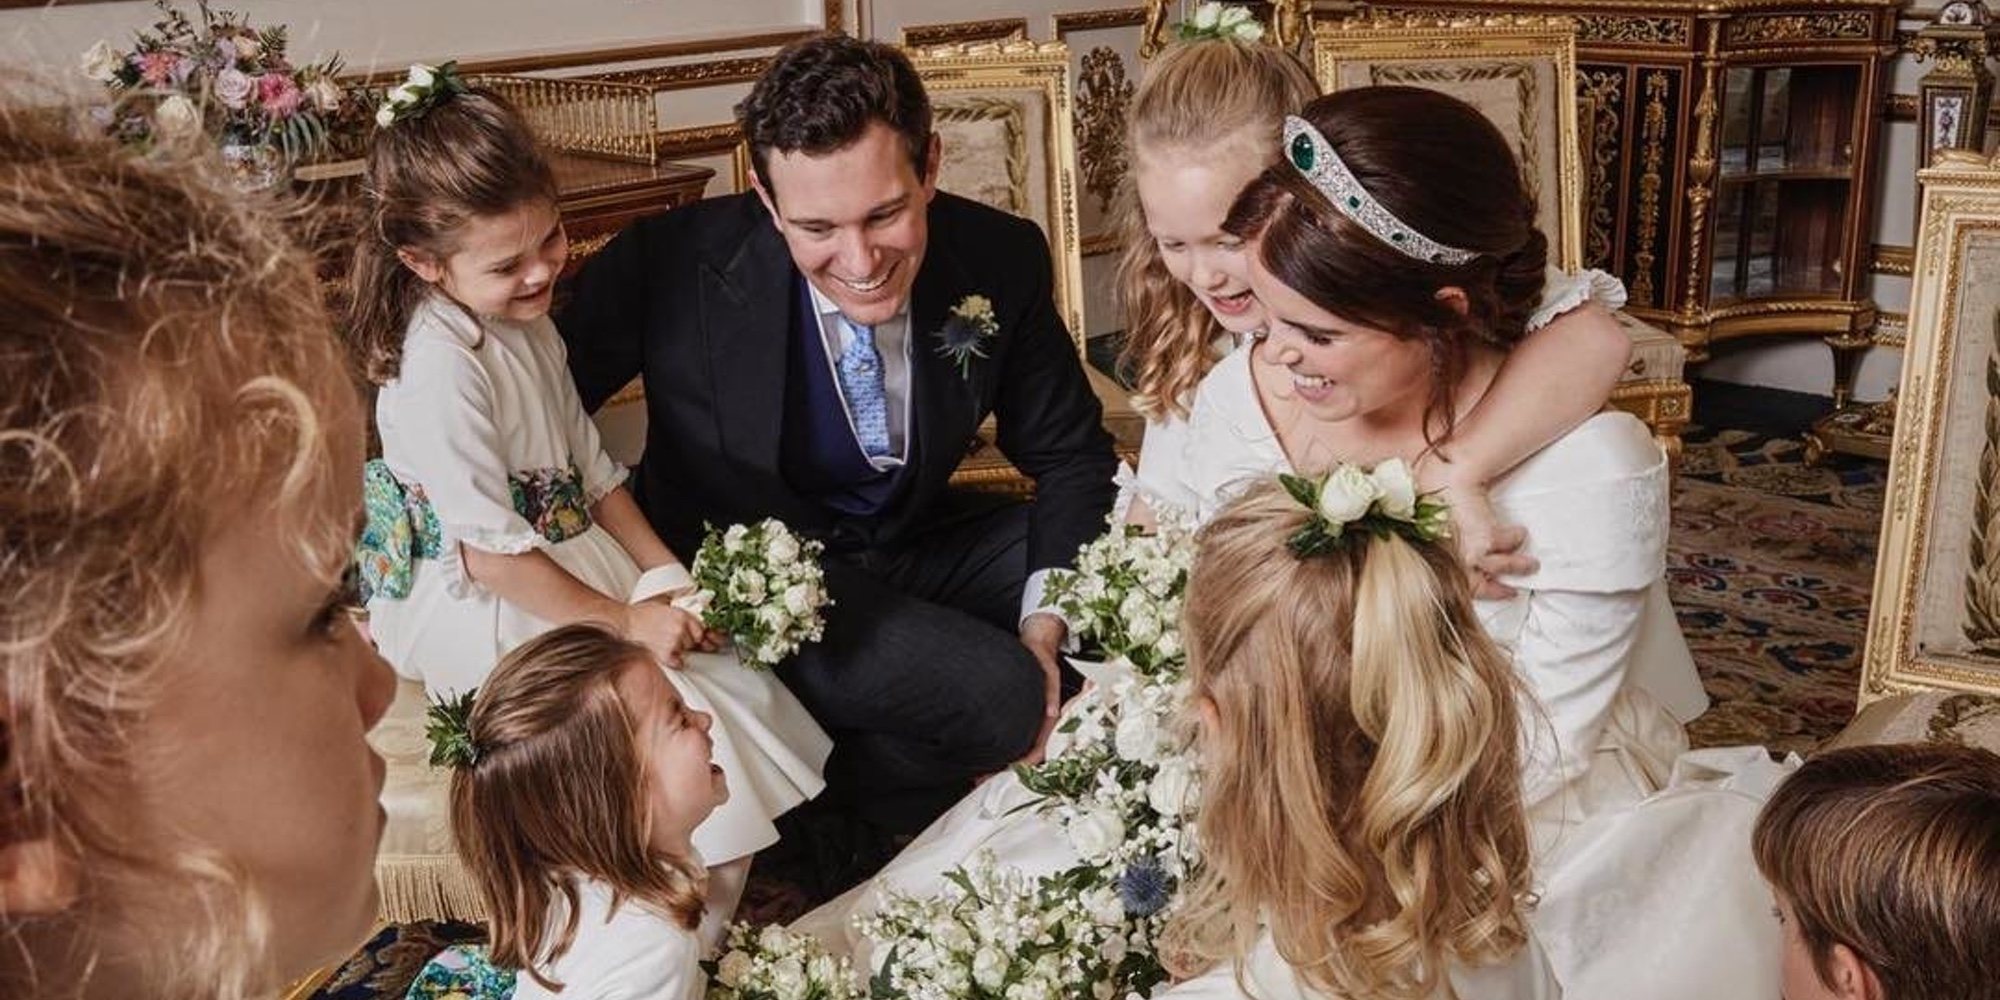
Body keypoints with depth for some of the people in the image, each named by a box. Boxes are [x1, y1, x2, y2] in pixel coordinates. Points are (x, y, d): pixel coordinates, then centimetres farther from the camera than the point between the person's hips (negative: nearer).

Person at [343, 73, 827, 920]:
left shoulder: (527, 321, 7)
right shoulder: (441, 370, -22)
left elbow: (591, 468, 11)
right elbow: (492, 552, -22)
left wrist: (667, 574, 1)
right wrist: (622, 622, -18)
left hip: (572, 569, 9)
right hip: (486, 612, -9)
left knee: (742, 679, -1)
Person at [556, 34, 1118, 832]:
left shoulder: (1002, 260, -14)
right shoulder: (673, 266, -23)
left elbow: (1070, 456, 0)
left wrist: (1043, 631, -14)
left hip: (918, 539, 6)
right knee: (997, 696, -27)